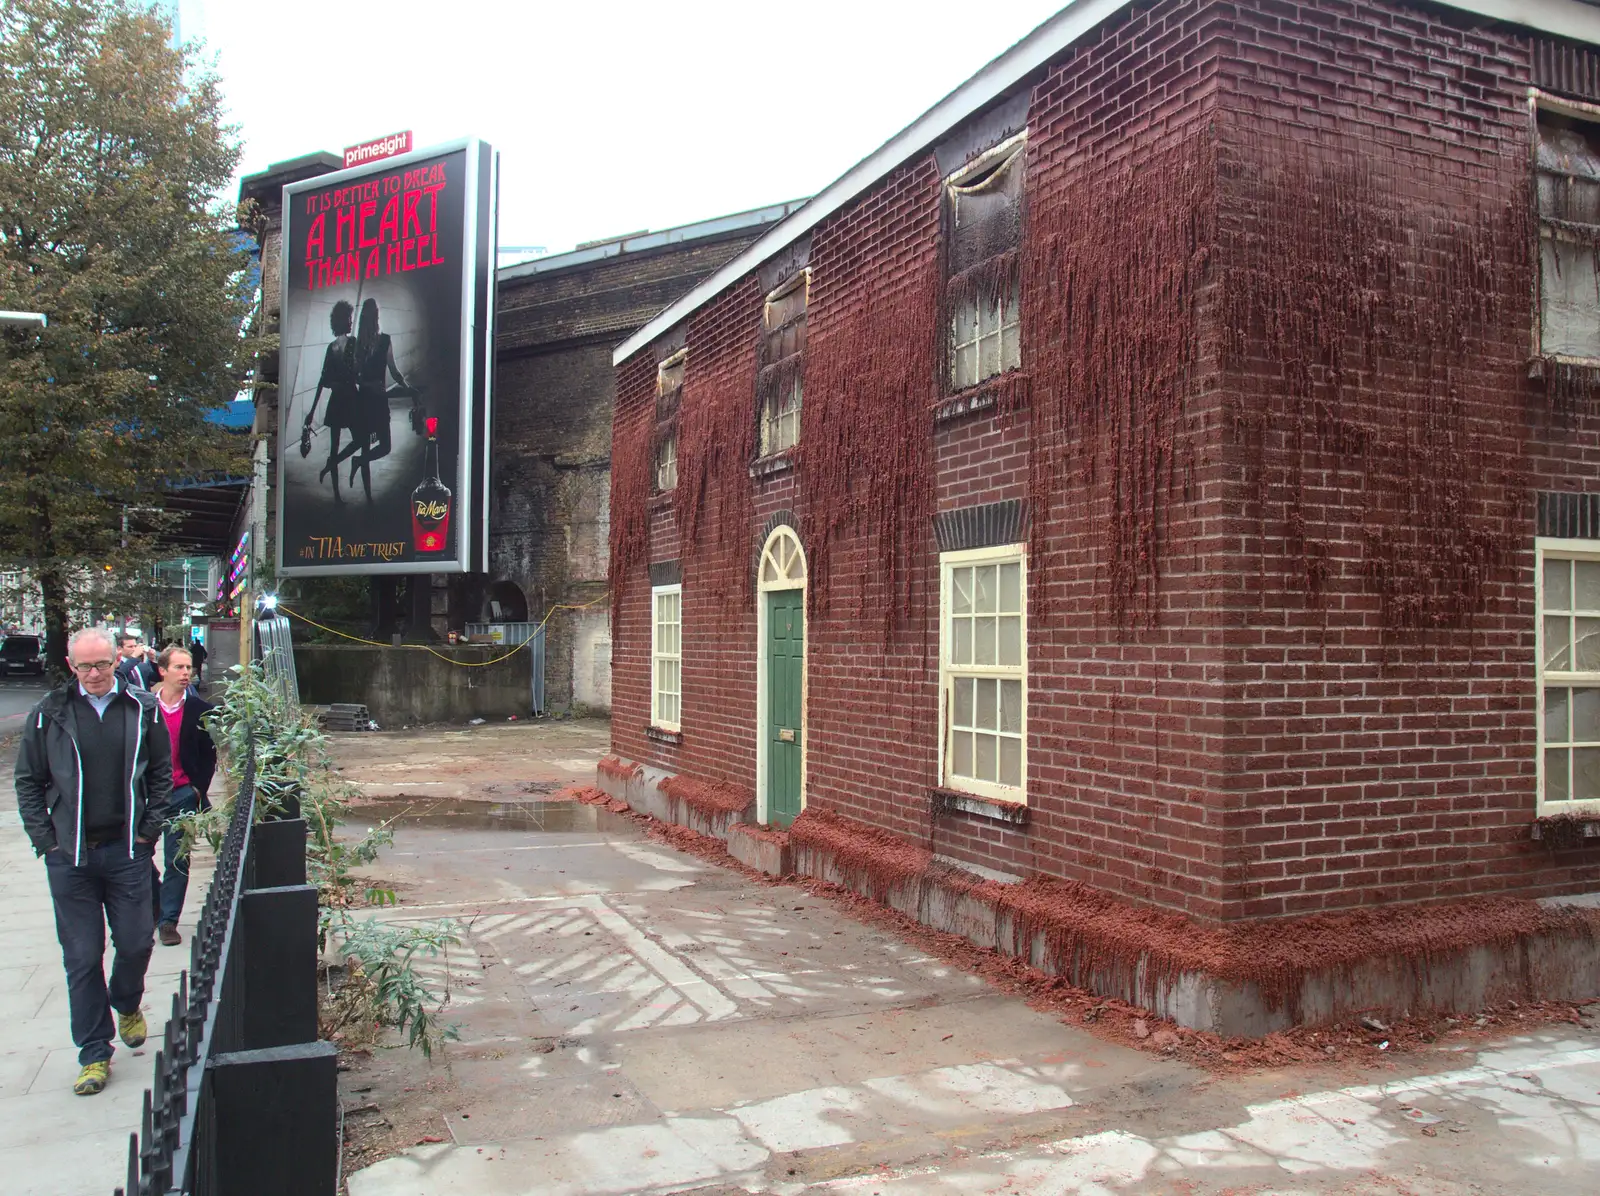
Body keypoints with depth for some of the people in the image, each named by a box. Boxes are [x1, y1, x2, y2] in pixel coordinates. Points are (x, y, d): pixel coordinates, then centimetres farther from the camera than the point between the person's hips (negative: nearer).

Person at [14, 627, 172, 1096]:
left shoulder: (143, 709, 0)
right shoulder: (48, 715, -2)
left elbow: (161, 773, 8)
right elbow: (28, 781, 5)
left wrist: (149, 829, 1)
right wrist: (45, 840, -2)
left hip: (127, 851, 0)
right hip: (69, 855, 0)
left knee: (136, 942, 6)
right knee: (82, 956, 4)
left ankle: (127, 1005, 38)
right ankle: (94, 1052, 16)